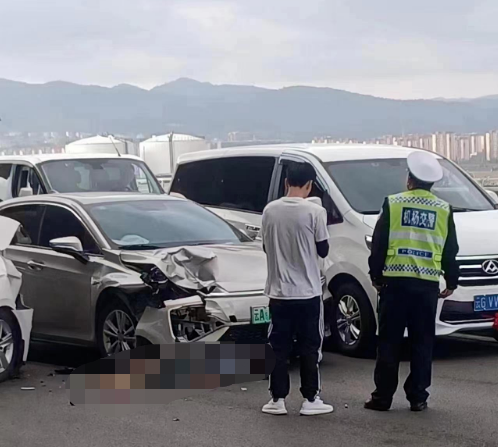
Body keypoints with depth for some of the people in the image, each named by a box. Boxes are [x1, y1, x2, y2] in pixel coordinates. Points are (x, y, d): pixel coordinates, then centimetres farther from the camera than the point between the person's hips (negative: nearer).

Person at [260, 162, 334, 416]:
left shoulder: (270, 210, -1)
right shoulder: (314, 212, -12)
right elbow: (323, 250, -3)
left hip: (278, 291, 3)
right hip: (307, 292, -3)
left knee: (279, 347, 9)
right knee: (309, 348, 5)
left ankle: (277, 399, 9)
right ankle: (310, 400, 7)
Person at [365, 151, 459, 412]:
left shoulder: (393, 204, -1)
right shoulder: (444, 211, 5)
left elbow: (379, 244, 0)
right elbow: (451, 251, 10)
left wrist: (376, 276, 10)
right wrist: (452, 282, 21)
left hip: (395, 282, -1)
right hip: (428, 285, 1)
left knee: (389, 342, 3)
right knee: (422, 342, 7)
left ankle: (383, 396, 5)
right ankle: (418, 397, 7)